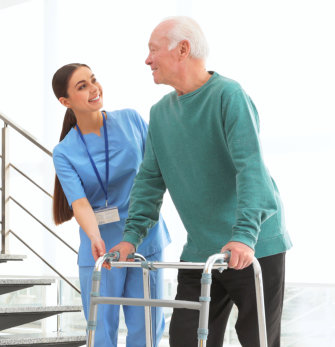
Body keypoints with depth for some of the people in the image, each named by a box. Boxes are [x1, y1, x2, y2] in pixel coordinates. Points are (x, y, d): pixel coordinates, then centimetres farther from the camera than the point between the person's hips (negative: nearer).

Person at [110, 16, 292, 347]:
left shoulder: (228, 95, -13)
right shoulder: (160, 112, 9)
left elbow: (250, 168, -23)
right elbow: (150, 179, 13)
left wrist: (244, 236, -32)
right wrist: (132, 235, 1)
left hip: (253, 248, -6)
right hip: (199, 252, 6)